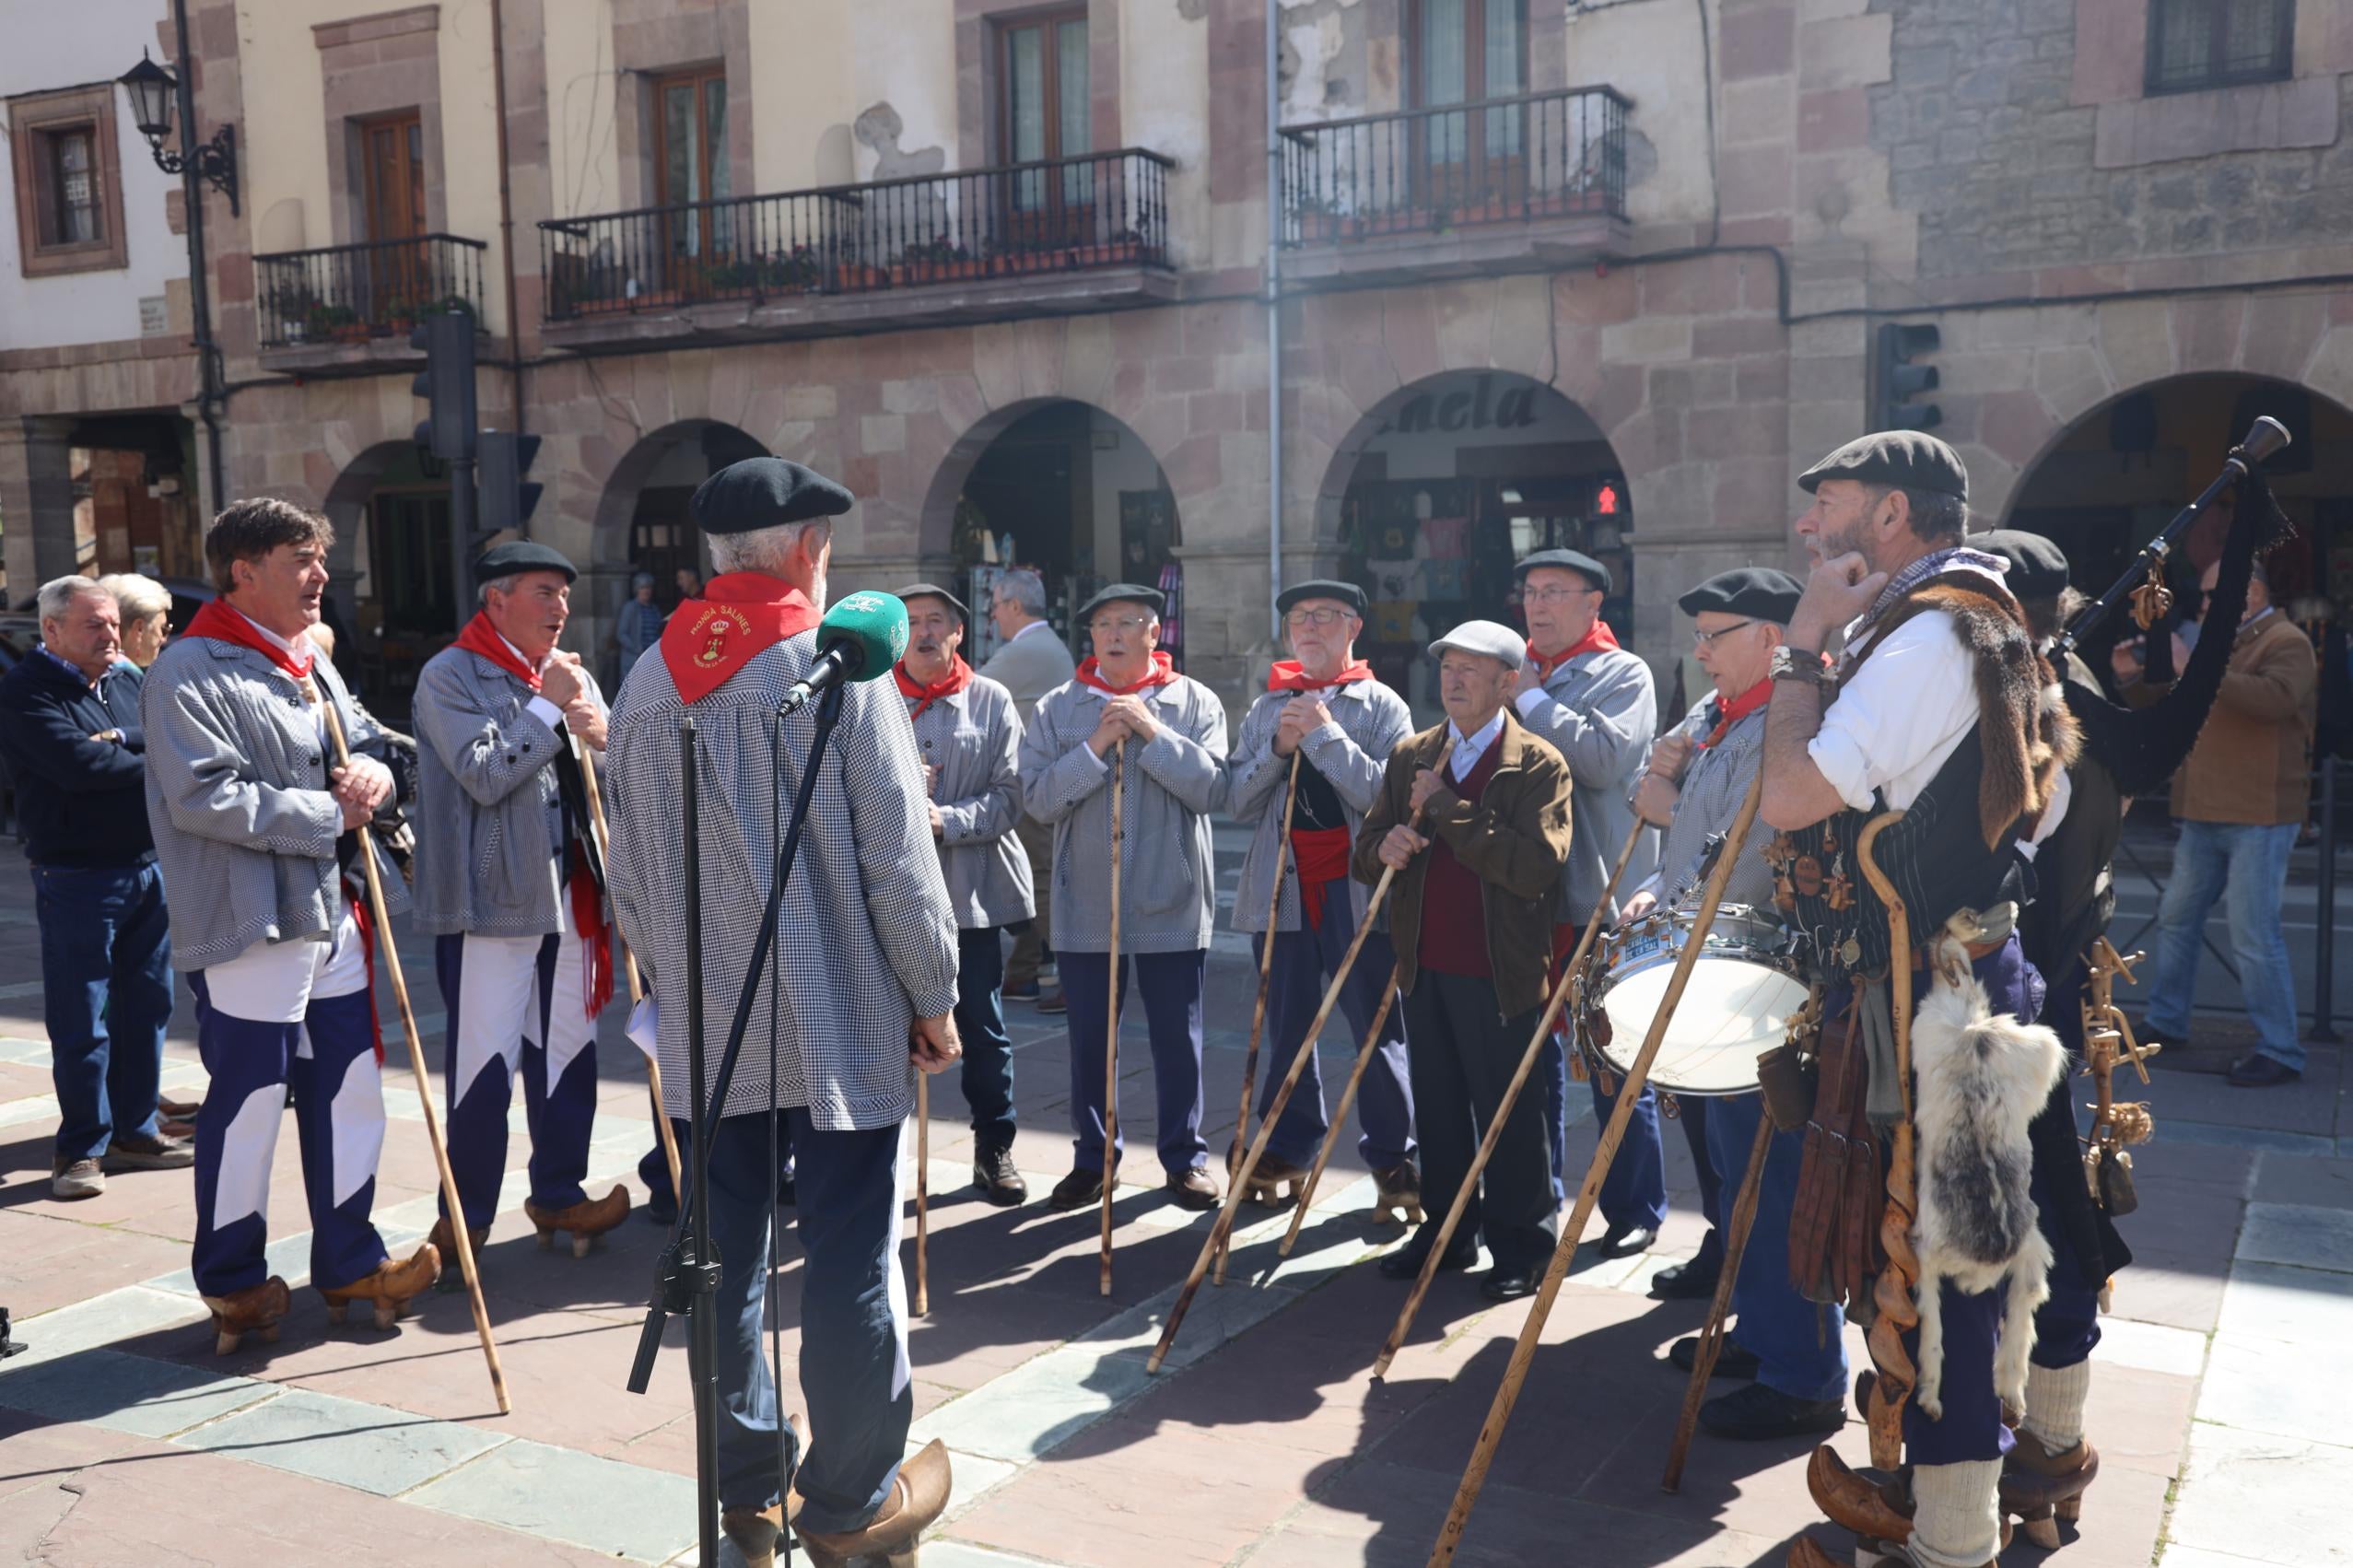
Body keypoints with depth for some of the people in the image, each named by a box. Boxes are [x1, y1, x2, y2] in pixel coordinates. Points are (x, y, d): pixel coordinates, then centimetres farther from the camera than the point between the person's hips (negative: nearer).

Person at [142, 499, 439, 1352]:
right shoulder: (190, 672, -11)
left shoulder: (312, 664, 17)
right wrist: (326, 814, -15)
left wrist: (373, 771, -1)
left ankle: (348, 1261, 25)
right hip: (249, 923, -8)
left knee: (351, 1090, 12)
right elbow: (205, 797, -21)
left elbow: (361, 745, 24)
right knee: (247, 1105, 1)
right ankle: (232, 1282, 17)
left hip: (333, 915, 9)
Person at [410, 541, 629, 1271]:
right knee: (483, 1063, 0)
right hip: (491, 899, -6)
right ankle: (466, 1213, 15)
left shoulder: (572, 674, 13)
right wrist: (548, 706, -14)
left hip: (570, 895, 6)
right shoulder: (450, 677, -6)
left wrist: (602, 737, -8)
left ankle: (559, 1193, 26)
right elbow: (484, 774, -18)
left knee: (568, 1053, 12)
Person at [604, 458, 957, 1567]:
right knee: (850, 1265, 5)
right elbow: (898, 861, -12)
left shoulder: (648, 684, 5)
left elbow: (629, 873, 10)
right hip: (842, 1021, -5)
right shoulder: (840, 670, -11)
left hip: (705, 1028, 5)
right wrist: (935, 997, 0)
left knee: (728, 1261, 13)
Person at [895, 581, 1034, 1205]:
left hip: (972, 889, 0)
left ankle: (993, 1148, 21)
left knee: (982, 1026, 7)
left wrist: (948, 820, -18)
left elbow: (1008, 795, -3)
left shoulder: (991, 701, 4)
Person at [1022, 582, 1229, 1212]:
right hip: (1085, 903, 1)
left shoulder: (1195, 703, 0)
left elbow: (1211, 789, -11)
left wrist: (1152, 733, -18)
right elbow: (1038, 799, -6)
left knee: (1177, 1037, 7)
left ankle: (1185, 1156, 21)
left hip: (1171, 903, -1)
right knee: (1089, 1039, 10)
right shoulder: (1058, 708, 2)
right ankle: (1092, 1158, 23)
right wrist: (1096, 747, -16)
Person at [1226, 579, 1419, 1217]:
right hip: (1283, 887, 3)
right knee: (1287, 1026, 9)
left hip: (1357, 888, -3)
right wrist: (1278, 748, -9)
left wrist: (1325, 735, -15)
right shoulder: (1266, 710, 11)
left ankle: (1393, 1158, 11)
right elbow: (1237, 800, 6)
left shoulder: (1381, 706, 0)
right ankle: (1287, 1150, 22)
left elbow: (1387, 794, -13)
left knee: (1377, 1026, 1)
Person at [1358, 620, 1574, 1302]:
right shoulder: (1411, 756, 11)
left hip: (1498, 974, -5)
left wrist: (1446, 808, -19)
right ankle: (1447, 1229, 28)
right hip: (1423, 965, 6)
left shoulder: (1539, 765, -7)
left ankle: (1522, 1250, 16)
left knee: (1506, 1115, 3)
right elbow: (1366, 852, 10)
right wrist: (1385, 847, -14)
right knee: (1437, 1109, 14)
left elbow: (1537, 866, -21)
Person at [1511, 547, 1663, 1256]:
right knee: (1533, 1051, 13)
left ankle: (1635, 1211, 14)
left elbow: (1606, 757, -20)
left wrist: (1531, 699, -13)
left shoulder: (1623, 674, -2)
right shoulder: (1516, 675, 15)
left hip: (1598, 897, -6)